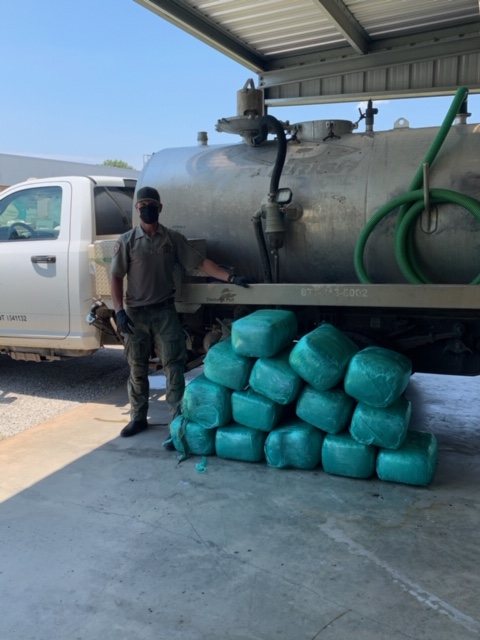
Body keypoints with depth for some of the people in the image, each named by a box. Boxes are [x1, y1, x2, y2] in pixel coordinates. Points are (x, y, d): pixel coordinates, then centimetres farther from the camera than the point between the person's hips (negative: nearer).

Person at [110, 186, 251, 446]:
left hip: (165, 311, 0)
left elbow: (201, 263, 1)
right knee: (137, 368, 11)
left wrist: (231, 278, -8)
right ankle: (138, 418, 26)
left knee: (173, 367, -4)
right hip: (135, 313, 1)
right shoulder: (127, 241, 1)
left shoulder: (173, 239, 3)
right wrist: (119, 311, -10)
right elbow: (116, 277, 1)